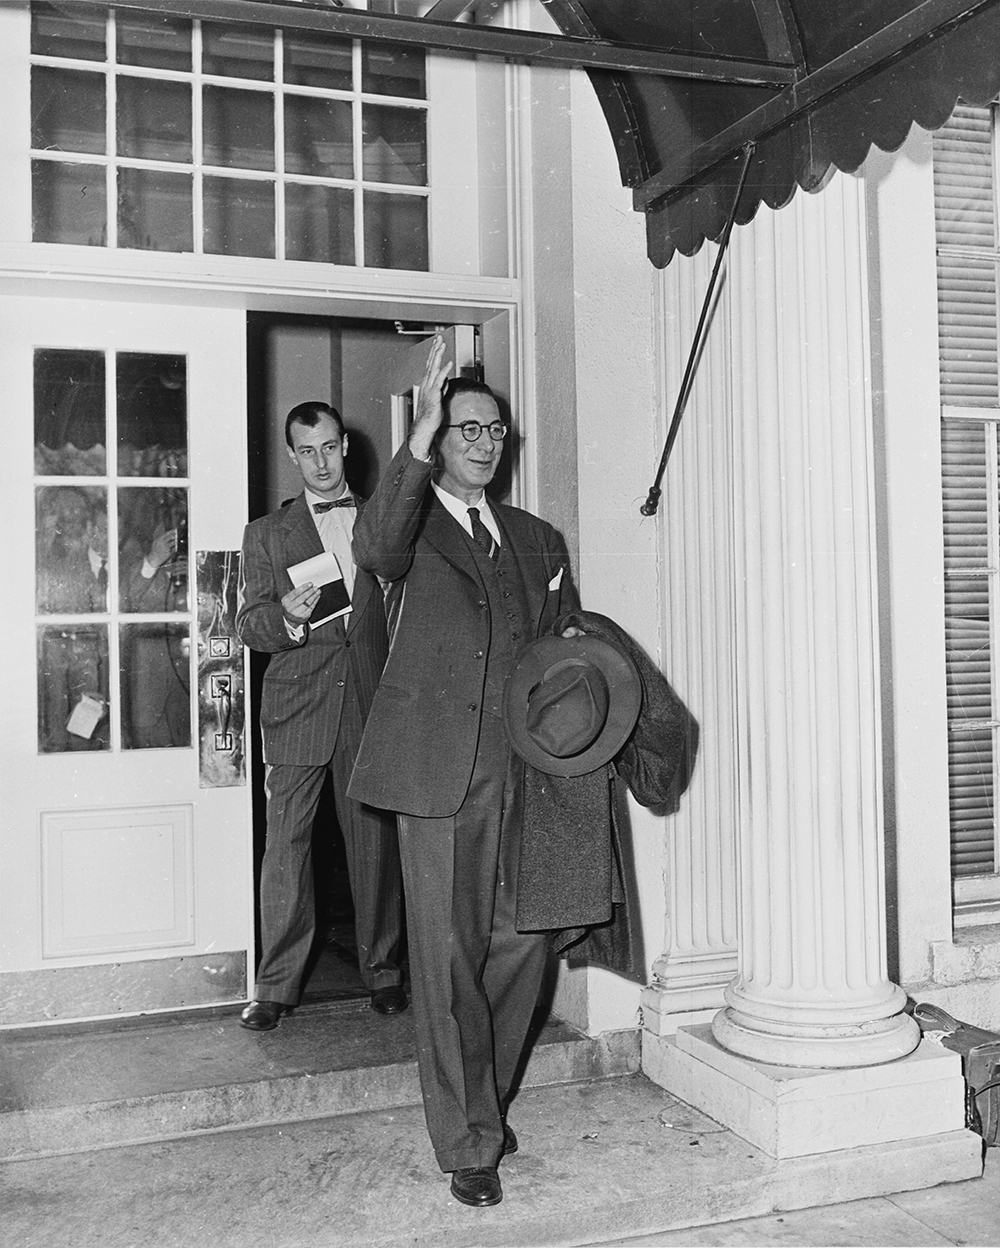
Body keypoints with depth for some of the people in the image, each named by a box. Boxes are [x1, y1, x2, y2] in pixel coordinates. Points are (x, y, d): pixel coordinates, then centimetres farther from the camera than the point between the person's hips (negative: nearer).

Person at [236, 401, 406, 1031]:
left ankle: (383, 970, 17)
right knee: (286, 844, -2)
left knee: (377, 841, 3)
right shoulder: (267, 533, 12)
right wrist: (287, 617, -16)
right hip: (297, 706, 0)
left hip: (372, 702, 1)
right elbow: (250, 625, 6)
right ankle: (278, 984, 8)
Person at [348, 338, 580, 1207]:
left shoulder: (537, 540, 18)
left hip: (525, 774, 5)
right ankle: (468, 1142, 14)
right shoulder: (411, 529, 1)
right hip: (441, 774, -5)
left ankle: (485, 1100, 33)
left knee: (522, 947, 11)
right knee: (450, 956, 0)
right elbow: (376, 552, -25)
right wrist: (421, 435, -29)